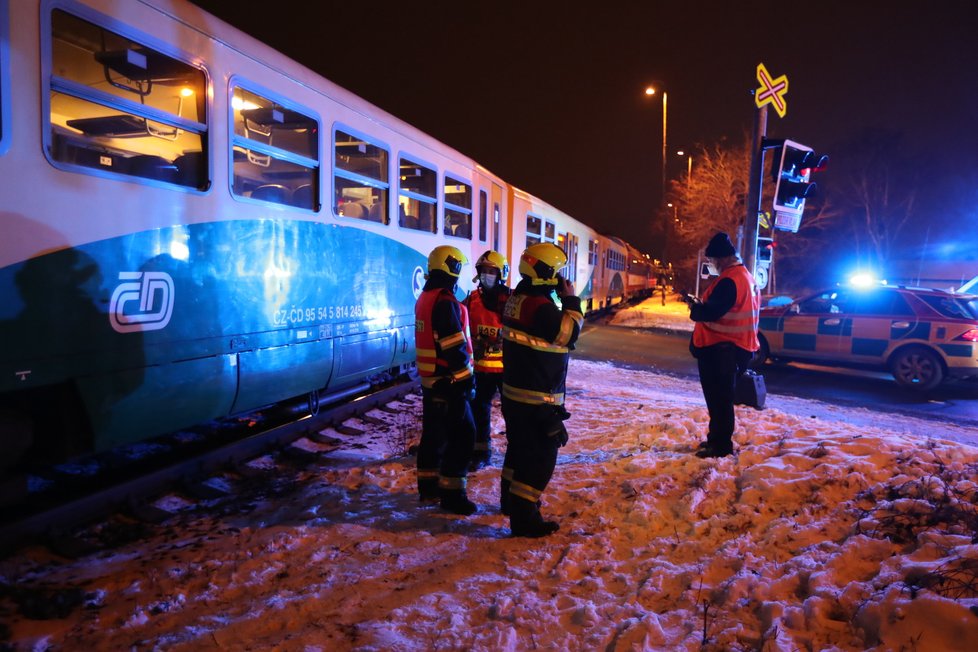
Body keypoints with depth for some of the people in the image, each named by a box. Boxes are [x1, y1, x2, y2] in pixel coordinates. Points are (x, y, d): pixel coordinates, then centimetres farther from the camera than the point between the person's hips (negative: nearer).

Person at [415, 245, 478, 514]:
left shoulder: (425, 298, 11)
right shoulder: (445, 302, -19)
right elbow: (455, 346, -22)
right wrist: (467, 376, -14)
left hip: (430, 378, 10)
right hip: (450, 381, -10)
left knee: (434, 432, 16)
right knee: (462, 434, -4)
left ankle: (428, 486, 25)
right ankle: (451, 493, 0)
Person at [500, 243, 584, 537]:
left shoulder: (518, 297, 8)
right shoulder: (540, 305, -23)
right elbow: (568, 334, -20)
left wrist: (563, 302, 6)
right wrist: (571, 301, -12)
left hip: (515, 391, 10)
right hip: (538, 397, -10)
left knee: (520, 447, 23)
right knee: (541, 455, -2)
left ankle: (511, 499, 38)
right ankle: (524, 517, 2)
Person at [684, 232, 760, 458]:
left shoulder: (729, 280, -20)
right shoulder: (746, 277, 15)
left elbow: (710, 312, -24)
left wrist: (694, 306, -5)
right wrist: (701, 305, 12)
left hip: (719, 349, -10)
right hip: (733, 347, 10)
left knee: (718, 398, -2)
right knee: (720, 397, 19)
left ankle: (720, 445, 4)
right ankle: (717, 438, 30)